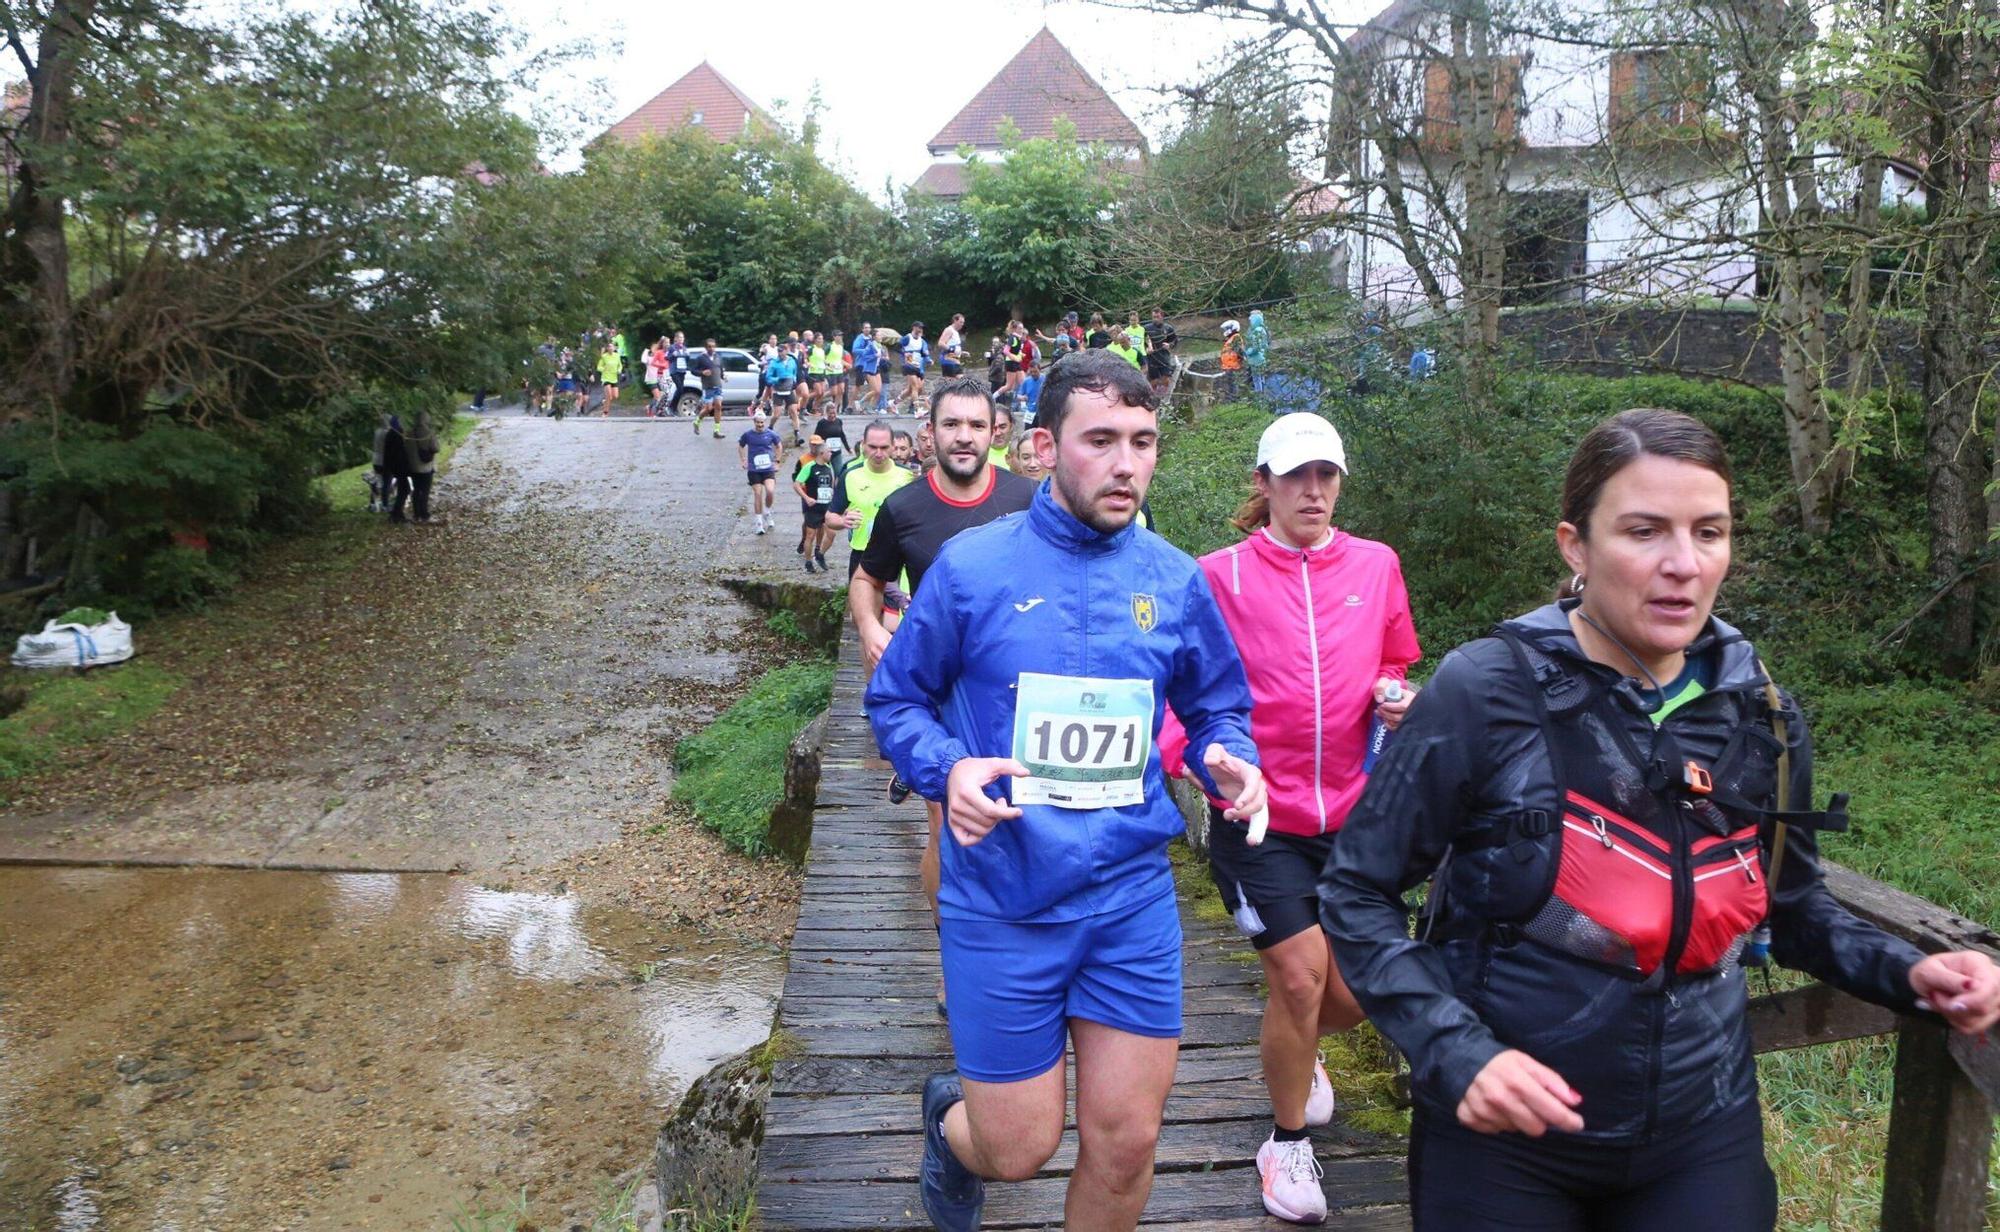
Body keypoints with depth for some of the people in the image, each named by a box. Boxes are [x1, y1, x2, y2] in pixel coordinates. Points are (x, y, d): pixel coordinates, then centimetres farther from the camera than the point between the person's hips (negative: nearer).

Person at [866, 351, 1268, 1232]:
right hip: (1001, 902, -2)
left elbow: (1217, 706, 13)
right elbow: (895, 701, 1)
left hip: (1132, 895, 3)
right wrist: (947, 768, -19)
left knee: (1125, 1144, 8)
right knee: (1019, 1150, 8)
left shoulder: (1175, 581, 0)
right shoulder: (972, 566, -8)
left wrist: (1228, 758, -9)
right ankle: (951, 1113, 44)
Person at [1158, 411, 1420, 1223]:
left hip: (1352, 814, 4)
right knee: (1299, 974, -7)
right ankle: (1288, 1143, 21)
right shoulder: (1222, 575, -6)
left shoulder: (1377, 566, 5)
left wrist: (1396, 696, -4)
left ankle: (1296, 1051, 47)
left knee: (1354, 992, 8)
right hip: (1258, 817, -4)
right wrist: (1153, 765, -22)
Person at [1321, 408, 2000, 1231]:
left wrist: (1905, 974, -5)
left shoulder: (1761, 714, -3)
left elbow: (1791, 904, 13)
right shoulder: (1483, 692, -18)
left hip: (1703, 1136, 4)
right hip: (1503, 1141, -3)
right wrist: (1454, 1052, -23)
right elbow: (1356, 893, -12)